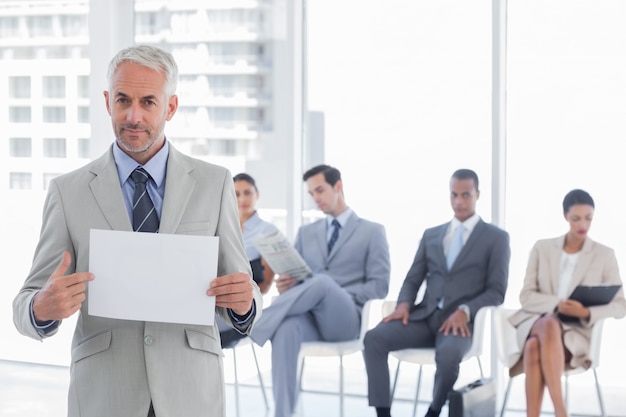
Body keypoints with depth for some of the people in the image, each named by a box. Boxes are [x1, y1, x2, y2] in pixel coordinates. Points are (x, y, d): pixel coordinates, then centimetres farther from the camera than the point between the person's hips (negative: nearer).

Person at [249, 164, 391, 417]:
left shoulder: (372, 232, 10)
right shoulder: (306, 232, 23)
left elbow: (379, 287, 1)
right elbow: (292, 278, 18)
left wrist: (333, 296, -13)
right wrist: (284, 286, -8)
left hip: (346, 319, -3)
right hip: (309, 316, 3)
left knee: (322, 282, -38)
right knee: (286, 328, -37)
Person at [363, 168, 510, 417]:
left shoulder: (496, 238, 6)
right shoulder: (431, 235, 20)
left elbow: (496, 292, -1)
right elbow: (412, 280, 17)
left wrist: (465, 311, -18)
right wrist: (404, 304, -6)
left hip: (460, 322, -4)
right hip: (425, 316, 4)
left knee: (448, 353, -38)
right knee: (374, 338, -23)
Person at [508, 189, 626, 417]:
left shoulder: (605, 255, 7)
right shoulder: (542, 248, 10)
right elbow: (527, 297, 4)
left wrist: (587, 313, -19)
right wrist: (556, 305, -16)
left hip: (577, 332, -1)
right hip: (536, 322, 1)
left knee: (535, 347, -36)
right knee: (549, 324, -38)